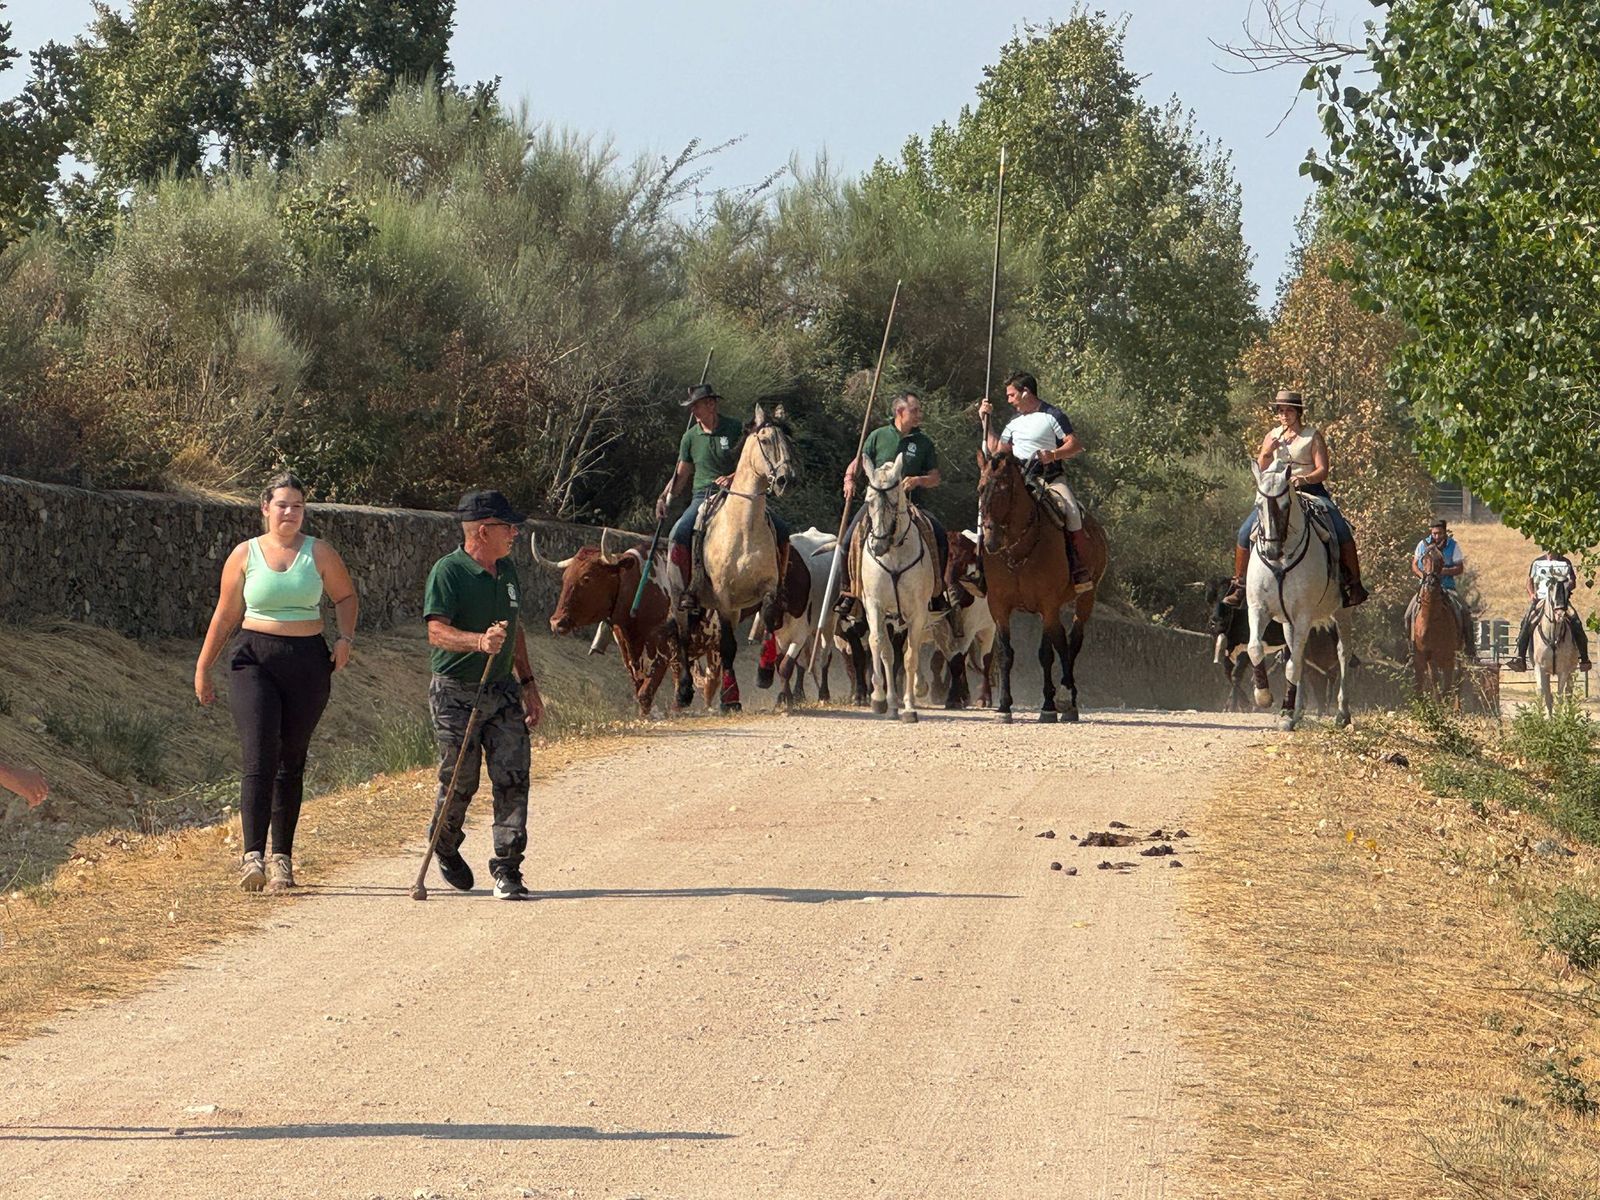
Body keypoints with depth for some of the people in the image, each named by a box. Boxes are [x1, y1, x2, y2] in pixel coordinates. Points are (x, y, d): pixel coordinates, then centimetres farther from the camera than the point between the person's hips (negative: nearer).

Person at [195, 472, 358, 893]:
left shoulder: (319, 553, 6)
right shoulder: (245, 555, 4)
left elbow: (346, 597, 18)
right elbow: (225, 616, 10)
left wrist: (345, 638, 1)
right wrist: (203, 668, 10)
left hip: (307, 662, 2)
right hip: (255, 659, -1)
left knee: (291, 762, 6)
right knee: (259, 758, -15)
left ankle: (282, 858, 14)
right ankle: (252, 855, -22)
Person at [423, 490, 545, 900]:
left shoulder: (507, 570, 12)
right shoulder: (448, 572, -12)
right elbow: (437, 631, -23)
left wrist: (528, 685, 21)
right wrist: (480, 642, -40)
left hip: (502, 690, 6)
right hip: (455, 693, -6)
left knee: (513, 778, -6)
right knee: (460, 781, 2)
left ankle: (507, 871, -4)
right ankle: (445, 848, 32)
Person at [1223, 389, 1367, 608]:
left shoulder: (1313, 436, 0)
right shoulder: (1272, 437, 11)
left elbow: (1322, 470, -8)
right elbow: (1260, 471, 12)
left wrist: (1304, 479, -27)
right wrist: (1266, 453, -8)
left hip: (1311, 491, -3)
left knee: (1341, 530, -22)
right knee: (1246, 531, -12)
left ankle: (1354, 585, -13)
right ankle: (1239, 585, 2)